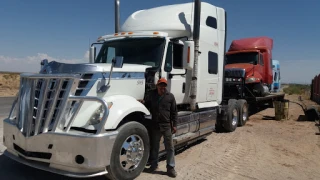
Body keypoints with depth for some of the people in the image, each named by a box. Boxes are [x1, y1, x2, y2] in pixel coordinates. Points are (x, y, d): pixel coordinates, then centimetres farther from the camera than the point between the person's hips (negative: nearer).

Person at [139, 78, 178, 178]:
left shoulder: (170, 96, -4)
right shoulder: (151, 94, 0)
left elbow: (174, 112, 0)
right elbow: (146, 105, 12)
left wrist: (174, 125, -2)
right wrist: (143, 103, -11)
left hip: (167, 125, -1)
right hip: (155, 125, 2)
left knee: (170, 147, 4)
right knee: (154, 146, 14)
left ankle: (170, 168, 16)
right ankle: (153, 165, 31)